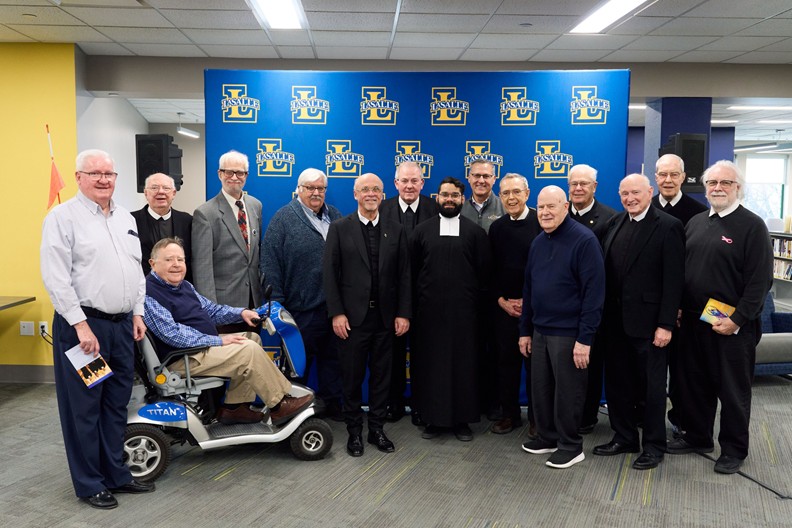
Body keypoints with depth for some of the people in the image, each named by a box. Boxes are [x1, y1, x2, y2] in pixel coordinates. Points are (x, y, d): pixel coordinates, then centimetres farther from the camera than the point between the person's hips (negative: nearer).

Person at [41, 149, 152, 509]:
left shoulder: (125, 218, 14)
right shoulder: (63, 217, -7)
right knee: (84, 408, 4)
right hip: (82, 324, -6)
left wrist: (138, 313, 12)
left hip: (122, 325, 7)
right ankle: (89, 484, 17)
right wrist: (81, 325, -17)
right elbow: (56, 277, -13)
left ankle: (116, 474, 27)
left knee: (117, 404, 14)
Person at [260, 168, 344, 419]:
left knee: (332, 357, 15)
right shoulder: (284, 218, -4)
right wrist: (275, 302, -13)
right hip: (301, 306, -5)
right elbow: (270, 262, -8)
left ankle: (332, 403, 29)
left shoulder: (335, 217, 11)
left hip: (334, 305, 5)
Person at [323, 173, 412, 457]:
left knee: (382, 376, 10)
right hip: (352, 316, -2)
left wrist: (403, 313, -2)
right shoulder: (339, 228, 0)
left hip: (385, 317, 2)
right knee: (352, 377, 7)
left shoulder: (396, 230, 6)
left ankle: (377, 428, 25)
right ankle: (354, 431, 22)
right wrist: (336, 313, -10)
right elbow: (330, 273, -3)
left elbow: (404, 275, 5)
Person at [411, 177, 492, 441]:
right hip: (429, 310, 1)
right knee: (430, 363, 5)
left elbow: (484, 273, 4)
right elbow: (413, 271, 8)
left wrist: (479, 305, 0)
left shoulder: (475, 232, 4)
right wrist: (415, 304, 4)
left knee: (463, 364, 3)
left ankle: (462, 419, 16)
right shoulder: (421, 230, 8)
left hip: (463, 310, -1)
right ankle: (433, 418, 17)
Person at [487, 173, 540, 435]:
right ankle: (510, 414, 23)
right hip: (504, 307, 4)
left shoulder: (542, 223, -6)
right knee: (506, 361, 9)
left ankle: (537, 418, 19)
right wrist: (502, 300, -1)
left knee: (535, 362, 5)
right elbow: (491, 269, 10)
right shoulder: (496, 227, 7)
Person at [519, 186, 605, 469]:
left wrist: (585, 338, -19)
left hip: (568, 333, -7)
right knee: (540, 389, 14)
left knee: (567, 392, 5)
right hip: (539, 330, 7)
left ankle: (571, 445, 22)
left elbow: (594, 291, -16)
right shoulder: (538, 242, 10)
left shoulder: (585, 240, -13)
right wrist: (525, 329, 14)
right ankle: (547, 437, 32)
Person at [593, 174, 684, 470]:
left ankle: (653, 446, 23)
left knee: (652, 386, 8)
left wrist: (666, 324, -15)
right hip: (615, 320, 6)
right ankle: (624, 437, 30)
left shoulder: (668, 226, -8)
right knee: (617, 383, 14)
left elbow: (674, 279, -12)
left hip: (648, 322, -6)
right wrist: (603, 313, 3)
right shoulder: (615, 223, 9)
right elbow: (606, 270, 8)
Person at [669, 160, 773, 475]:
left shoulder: (752, 225, -8)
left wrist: (737, 319, -17)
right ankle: (697, 437, 32)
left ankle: (734, 449, 23)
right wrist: (678, 308, 7)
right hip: (693, 321, 6)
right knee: (693, 384, 15)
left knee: (733, 390, 7)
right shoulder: (695, 223, 10)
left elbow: (760, 280, -13)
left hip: (733, 326, -5)